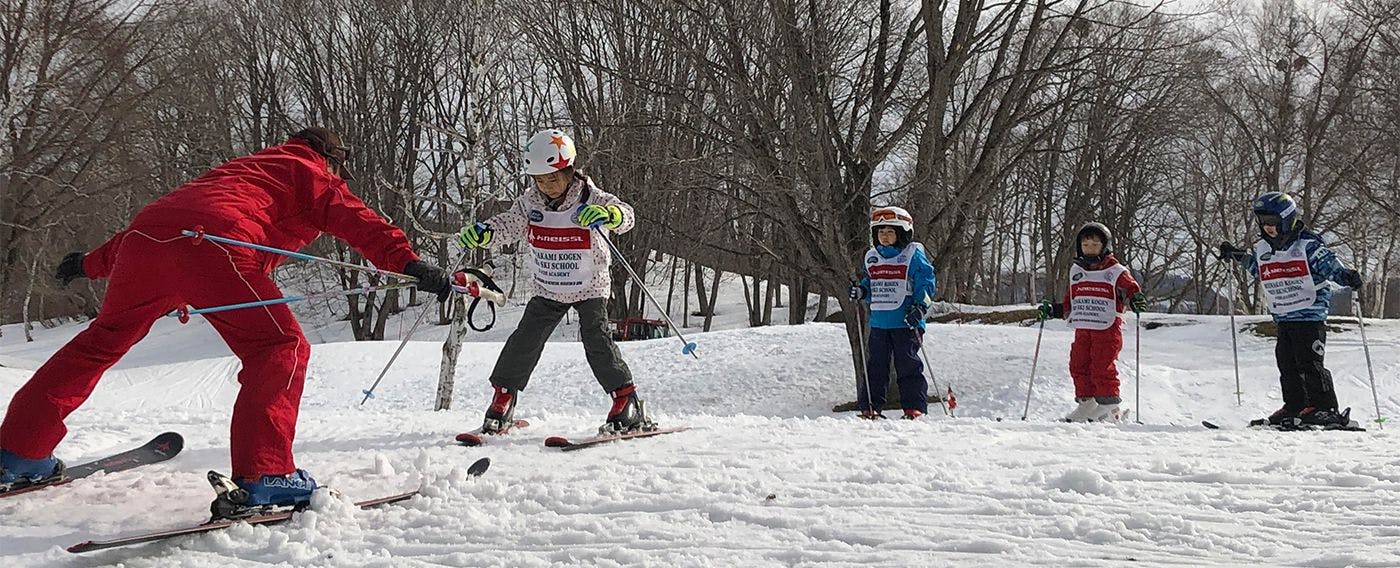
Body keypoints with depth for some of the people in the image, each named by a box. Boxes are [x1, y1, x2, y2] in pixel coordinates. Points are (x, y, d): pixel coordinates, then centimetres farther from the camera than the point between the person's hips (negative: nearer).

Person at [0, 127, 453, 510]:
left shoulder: (241, 168, 41)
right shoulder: (314, 176, 23)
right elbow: (358, 221, 2)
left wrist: (94, 263, 53)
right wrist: (410, 262, -10)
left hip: (143, 237, 8)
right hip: (212, 247, -7)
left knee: (103, 340, 23)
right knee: (280, 348, -4)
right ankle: (262, 476, -18)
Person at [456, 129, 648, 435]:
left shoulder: (591, 199, -17)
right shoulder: (530, 202, -5)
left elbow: (626, 216, -30)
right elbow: (507, 225, -6)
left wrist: (608, 213, -53)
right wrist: (481, 232, -28)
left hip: (590, 287, -3)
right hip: (547, 289, 3)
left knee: (596, 340, -16)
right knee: (525, 340, -3)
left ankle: (628, 405, -9)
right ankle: (501, 402, 13)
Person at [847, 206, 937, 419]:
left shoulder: (913, 255, -3)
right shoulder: (871, 257, 14)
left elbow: (925, 282, -5)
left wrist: (920, 306, -16)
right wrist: (861, 291, 4)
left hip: (905, 322, -5)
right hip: (878, 322, 5)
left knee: (908, 365, -3)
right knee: (875, 366, 6)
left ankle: (915, 408, 2)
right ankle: (870, 408, 10)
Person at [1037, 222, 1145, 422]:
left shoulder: (1115, 271, -1)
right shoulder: (1076, 271, 16)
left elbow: (1132, 288, -3)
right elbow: (1069, 303, 24)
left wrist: (1137, 300, -24)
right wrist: (1053, 310, 13)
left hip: (1107, 328, -6)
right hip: (1082, 328, 6)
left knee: (1102, 367, -10)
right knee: (1078, 365, 2)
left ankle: (1110, 407, 0)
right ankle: (1086, 403, 13)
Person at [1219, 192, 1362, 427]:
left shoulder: (1308, 245, -10)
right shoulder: (1262, 249, 10)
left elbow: (1329, 264, -14)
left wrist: (1346, 276, -33)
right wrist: (1237, 256, 28)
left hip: (1310, 315, -7)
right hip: (1283, 318, 7)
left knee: (1308, 363, -10)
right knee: (1286, 363, 6)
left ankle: (1325, 408, -4)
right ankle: (1294, 406, 13)